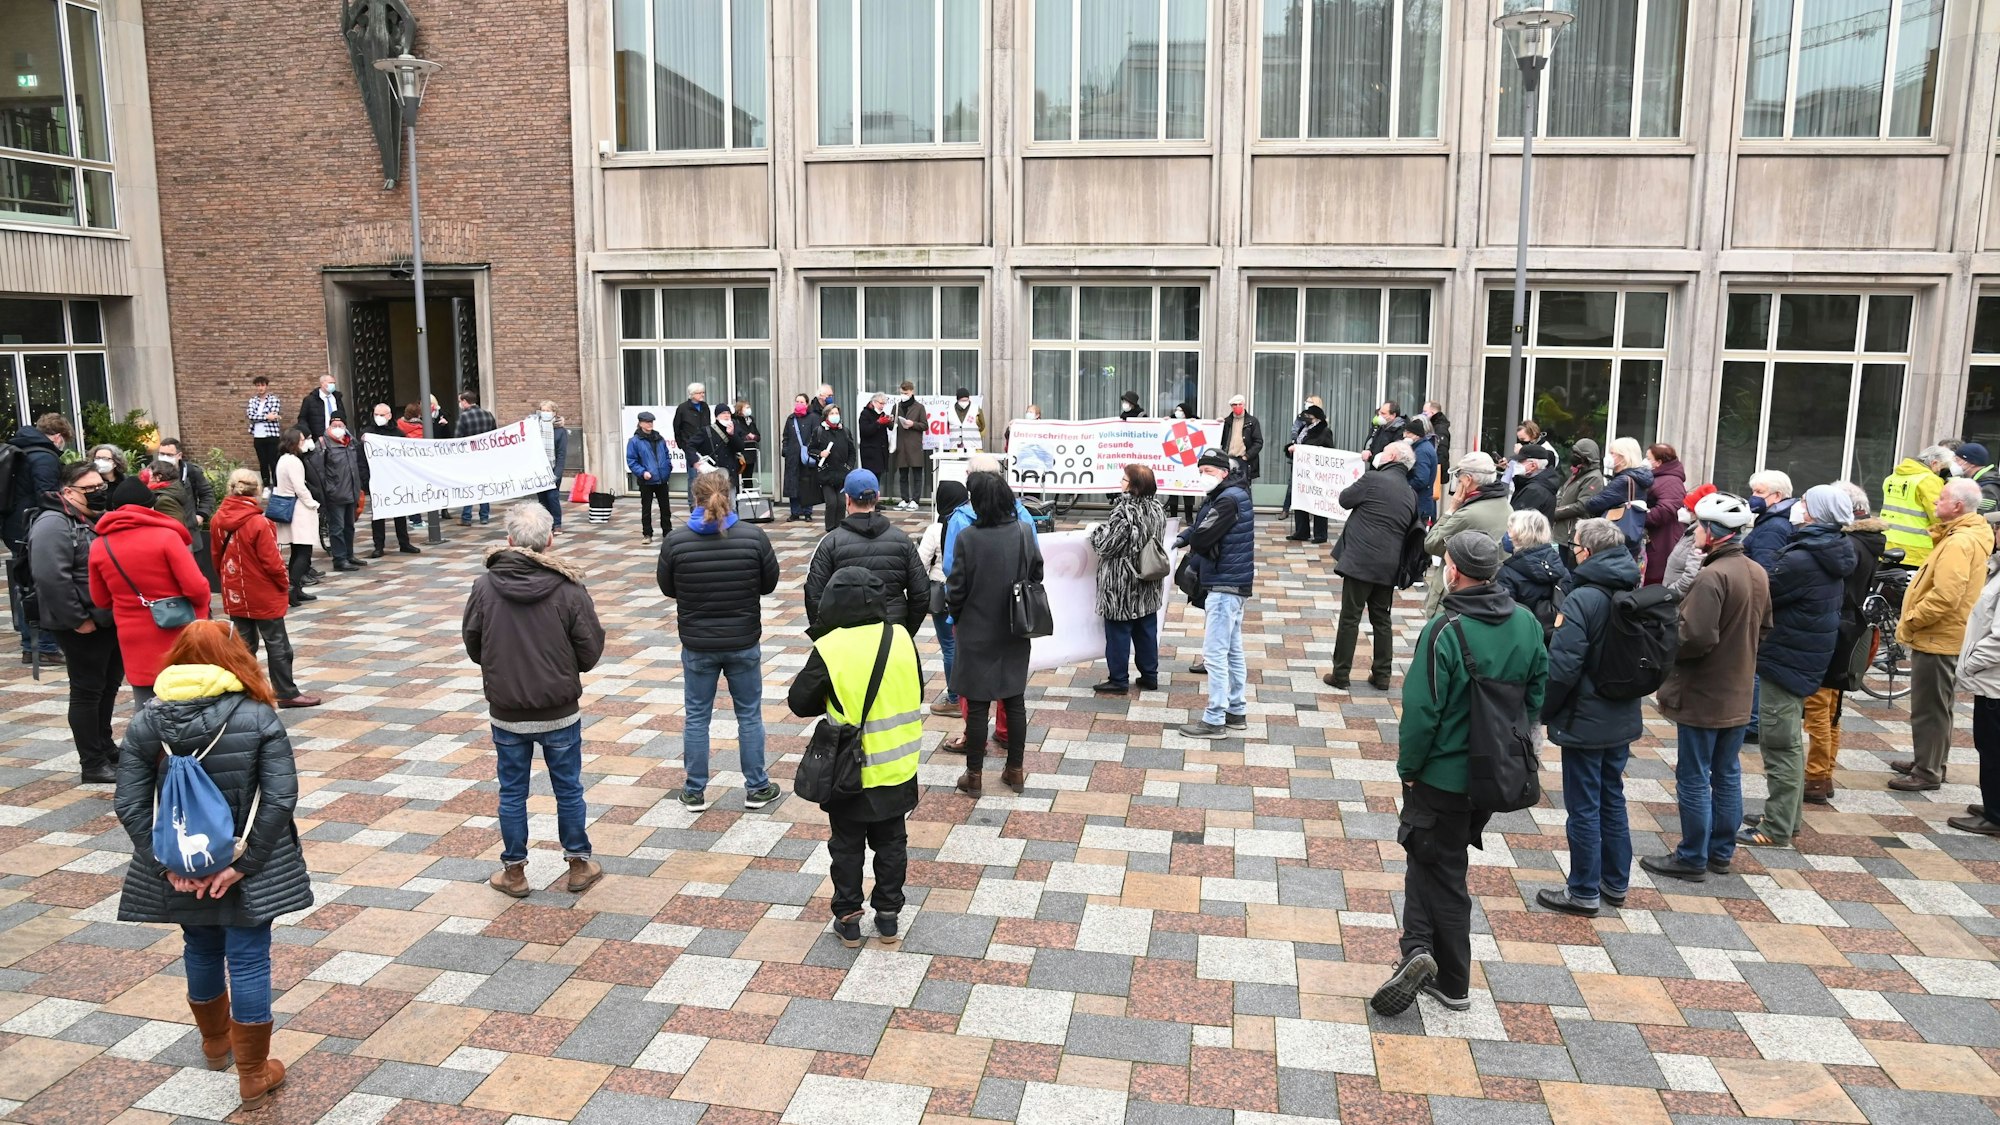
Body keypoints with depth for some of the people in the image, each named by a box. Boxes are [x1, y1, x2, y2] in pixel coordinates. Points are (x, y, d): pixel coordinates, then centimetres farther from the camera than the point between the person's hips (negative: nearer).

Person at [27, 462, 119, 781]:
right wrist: (78, 619, -23)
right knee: (87, 691, -1)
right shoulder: (53, 524, -16)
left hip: (109, 621, 9)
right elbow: (51, 578, -25)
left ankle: (105, 747, 32)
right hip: (83, 627, -9)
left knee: (109, 686, 18)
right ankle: (93, 764, 6)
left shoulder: (97, 521, 14)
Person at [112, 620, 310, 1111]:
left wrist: (166, 864, -6)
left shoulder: (145, 724, -6)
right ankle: (254, 1076, 15)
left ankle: (215, 1043, 46)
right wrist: (243, 863, -14)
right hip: (247, 867, -3)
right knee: (248, 961, 6)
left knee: (201, 950, 24)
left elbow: (130, 805, -8)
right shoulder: (259, 717, -14)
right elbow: (280, 798, -19)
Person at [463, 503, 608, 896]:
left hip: (506, 713, 1)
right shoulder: (569, 588, -15)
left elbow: (472, 646, 0)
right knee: (568, 789, 14)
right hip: (560, 712, -1)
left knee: (512, 793, 15)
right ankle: (578, 865, 26)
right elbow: (589, 653, -9)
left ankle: (514, 871, 26)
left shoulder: (484, 586, -11)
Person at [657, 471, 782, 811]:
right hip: (744, 642, 0)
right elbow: (769, 583, -2)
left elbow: (667, 588, 0)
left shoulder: (676, 540, -13)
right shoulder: (754, 536, -13)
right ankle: (756, 788, 24)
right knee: (749, 715, 14)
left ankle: (694, 792, 23)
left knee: (696, 718, 14)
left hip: (697, 644, 0)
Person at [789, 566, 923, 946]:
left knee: (846, 846, 14)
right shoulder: (902, 639, -7)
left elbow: (799, 702, -8)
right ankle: (889, 917, 26)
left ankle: (848, 919, 23)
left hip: (849, 772, -3)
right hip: (897, 768, 3)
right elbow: (917, 693, 5)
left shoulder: (829, 650, -17)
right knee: (891, 843, 17)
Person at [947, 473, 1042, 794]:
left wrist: (956, 617, 7)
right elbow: (1037, 577, 5)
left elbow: (956, 588, -12)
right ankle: (1015, 771, 23)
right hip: (1015, 635, 3)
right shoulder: (1025, 533, -6)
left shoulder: (967, 538, -18)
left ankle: (974, 776, 15)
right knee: (1015, 701, 14)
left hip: (977, 634, -3)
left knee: (977, 704, 6)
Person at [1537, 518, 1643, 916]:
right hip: (1624, 719, 8)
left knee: (1584, 808, 4)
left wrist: (1544, 711, -9)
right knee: (1612, 800, 19)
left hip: (1585, 722, -8)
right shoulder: (1635, 595, 1)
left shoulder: (1582, 600, -22)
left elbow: (1562, 668, -24)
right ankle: (1615, 884, 31)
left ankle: (1584, 892, 14)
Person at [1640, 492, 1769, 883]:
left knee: (1693, 779, 3)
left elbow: (1697, 638, -28)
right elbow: (1763, 629, 15)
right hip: (1738, 696, 9)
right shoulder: (1758, 573, 5)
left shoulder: (1711, 577, -24)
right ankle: (1722, 851, 28)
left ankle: (1692, 859, 12)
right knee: (1728, 774, 17)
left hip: (1702, 696, -8)